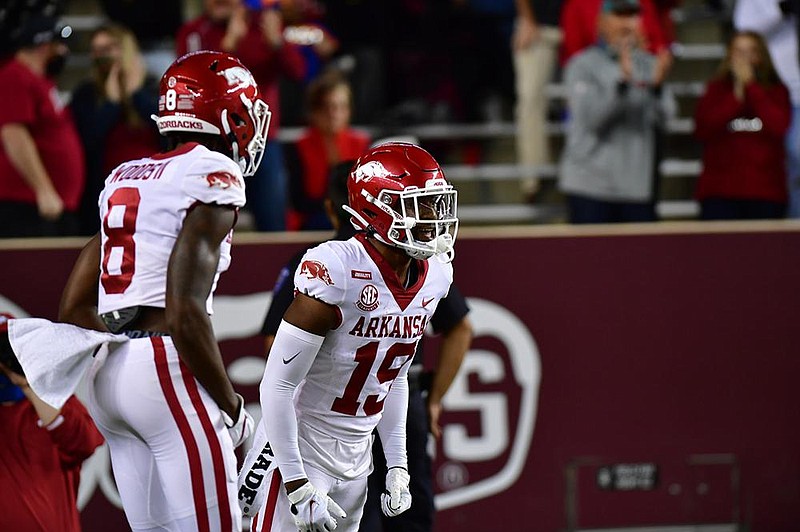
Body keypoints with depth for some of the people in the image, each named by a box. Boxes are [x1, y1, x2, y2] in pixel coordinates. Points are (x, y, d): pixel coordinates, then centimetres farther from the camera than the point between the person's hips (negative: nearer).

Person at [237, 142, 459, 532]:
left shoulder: (435, 276, 2)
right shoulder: (336, 273, -22)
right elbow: (277, 387, -20)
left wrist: (397, 465, 12)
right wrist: (297, 485, -22)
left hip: (357, 455, 7)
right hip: (301, 450, -7)